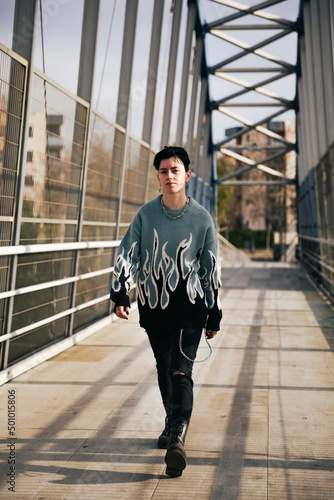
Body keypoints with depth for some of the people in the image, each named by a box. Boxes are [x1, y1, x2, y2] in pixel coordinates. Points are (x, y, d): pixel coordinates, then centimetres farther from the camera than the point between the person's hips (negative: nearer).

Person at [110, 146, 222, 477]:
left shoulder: (202, 218, -1)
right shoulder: (145, 214, 1)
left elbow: (211, 269, 4)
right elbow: (127, 253, -2)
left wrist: (214, 316, 6)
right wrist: (120, 292, -17)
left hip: (189, 304, -2)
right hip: (153, 304, 3)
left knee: (180, 370, -15)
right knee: (164, 370, 12)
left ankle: (177, 440, -19)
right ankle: (172, 423, 33)